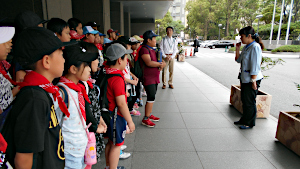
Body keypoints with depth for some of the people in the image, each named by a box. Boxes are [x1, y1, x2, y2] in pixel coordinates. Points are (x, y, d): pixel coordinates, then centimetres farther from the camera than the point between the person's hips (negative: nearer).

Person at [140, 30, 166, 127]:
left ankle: (149, 115, 28)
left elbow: (158, 60, 22)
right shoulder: (144, 49, -14)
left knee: (152, 97, 15)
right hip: (148, 78, -10)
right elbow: (149, 62, -25)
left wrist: (161, 64, -2)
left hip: (154, 77, 10)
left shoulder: (152, 49, 17)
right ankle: (145, 119, 0)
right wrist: (160, 64, -12)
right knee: (151, 98, -10)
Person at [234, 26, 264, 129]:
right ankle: (244, 120, 34)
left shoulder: (255, 47, -17)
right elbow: (238, 60, 17)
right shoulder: (246, 47, 10)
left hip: (251, 79, -9)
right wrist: (237, 49, 5)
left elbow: (255, 66, -21)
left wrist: (253, 81, -21)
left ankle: (249, 123, 18)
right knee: (244, 100, 18)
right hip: (244, 78, 9)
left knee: (249, 102, 2)